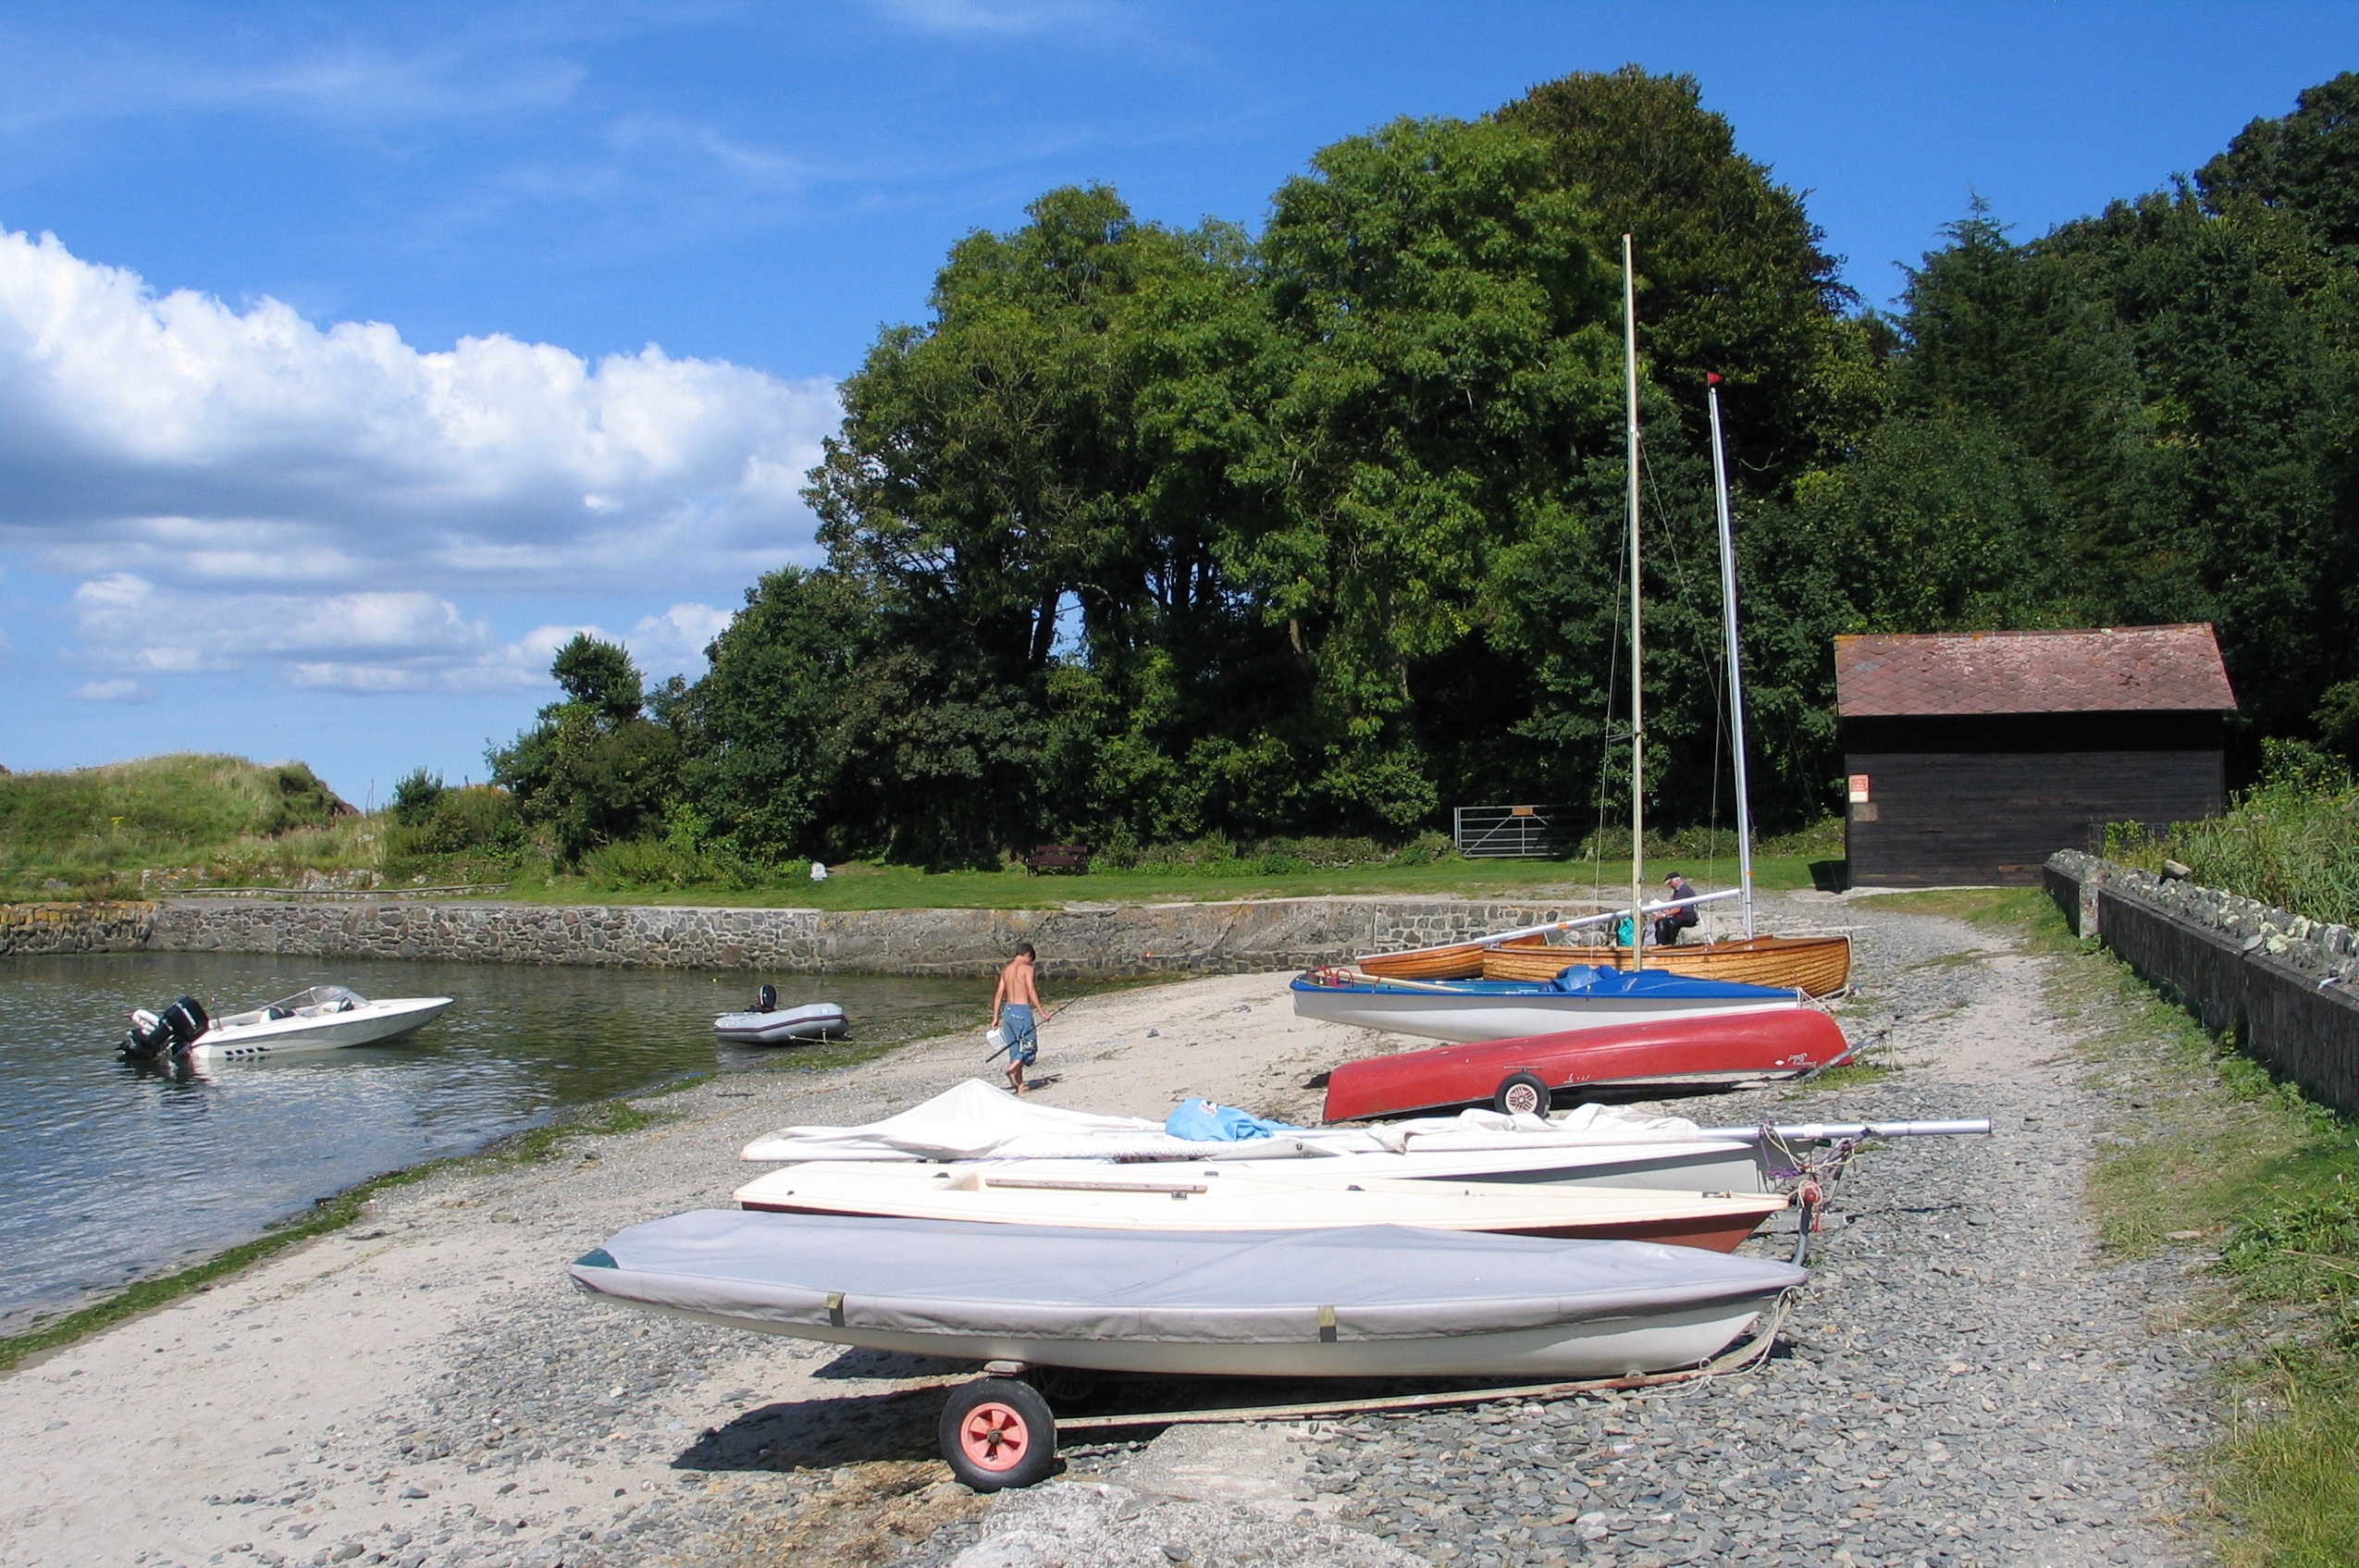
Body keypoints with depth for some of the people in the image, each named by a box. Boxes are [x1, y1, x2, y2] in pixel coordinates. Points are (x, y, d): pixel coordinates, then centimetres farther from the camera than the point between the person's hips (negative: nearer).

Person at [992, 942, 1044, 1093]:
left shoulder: (1006, 970, 12)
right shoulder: (1027, 968, -7)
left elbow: (999, 995, 11)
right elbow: (1031, 993, -13)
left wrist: (995, 1017, 14)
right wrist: (1041, 1012, -9)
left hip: (1008, 1010, 7)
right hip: (1022, 1010, -7)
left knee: (1015, 1049, 12)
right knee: (1030, 1045, 2)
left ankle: (1018, 1084, 12)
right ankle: (1011, 1069, -20)